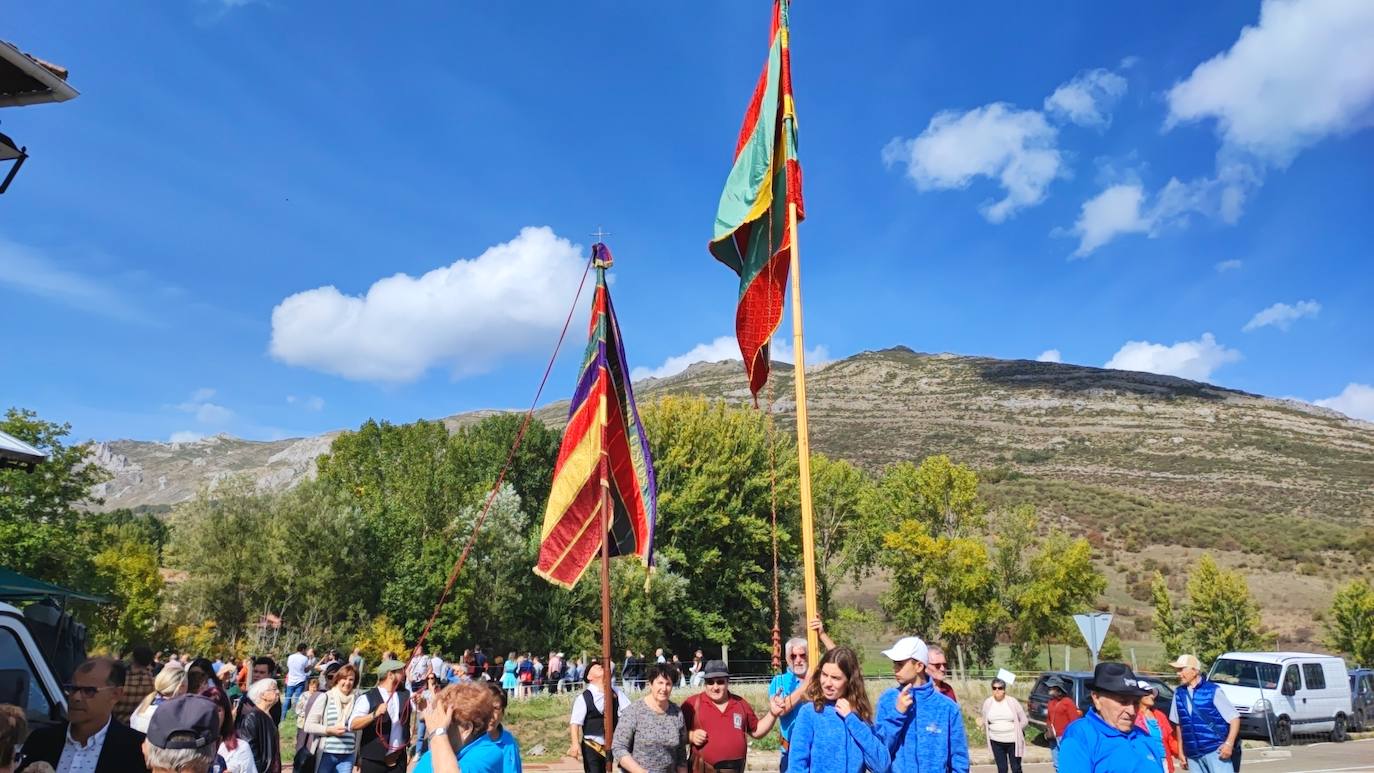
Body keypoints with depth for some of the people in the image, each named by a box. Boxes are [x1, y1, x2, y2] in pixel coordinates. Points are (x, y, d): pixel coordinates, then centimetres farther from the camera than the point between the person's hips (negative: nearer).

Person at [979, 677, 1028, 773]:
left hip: (1013, 741, -2)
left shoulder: (1012, 701, -5)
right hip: (996, 741, 2)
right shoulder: (988, 702, 0)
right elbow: (984, 720, 10)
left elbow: (1024, 720, 0)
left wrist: (1016, 730, -7)